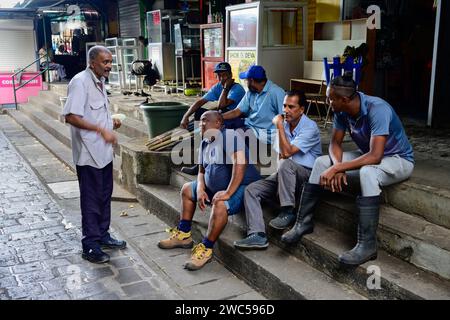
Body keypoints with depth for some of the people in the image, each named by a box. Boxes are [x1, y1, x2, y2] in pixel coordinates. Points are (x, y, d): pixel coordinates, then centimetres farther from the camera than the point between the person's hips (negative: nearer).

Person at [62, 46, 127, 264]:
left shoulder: (100, 82, 13)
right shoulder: (80, 82, -16)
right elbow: (71, 117, -24)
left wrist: (111, 123, 7)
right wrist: (101, 130, -24)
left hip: (104, 151, 9)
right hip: (89, 153, -9)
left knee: (104, 196, 17)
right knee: (91, 200, 0)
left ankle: (103, 236, 31)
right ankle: (90, 246, 11)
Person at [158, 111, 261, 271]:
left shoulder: (229, 136, -18)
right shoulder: (205, 143, 12)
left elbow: (240, 163, -31)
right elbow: (202, 171, 17)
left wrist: (228, 192, -34)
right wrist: (200, 189, -4)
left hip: (242, 186, -10)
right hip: (214, 187, 10)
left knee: (220, 204, -37)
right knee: (187, 189, 15)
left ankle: (206, 249, -22)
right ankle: (183, 235, 19)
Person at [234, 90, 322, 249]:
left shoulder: (310, 127, -13)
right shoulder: (284, 124, 9)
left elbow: (287, 152, -24)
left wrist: (279, 126, -17)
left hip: (307, 174, -7)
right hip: (286, 176, 7)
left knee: (285, 165, -38)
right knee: (251, 190, -12)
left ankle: (288, 212, -24)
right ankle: (257, 235, -24)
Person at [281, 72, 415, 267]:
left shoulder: (377, 110, -33)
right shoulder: (342, 111, -11)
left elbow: (375, 156, -38)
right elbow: (335, 143, -3)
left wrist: (336, 168, -36)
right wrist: (338, 167, -23)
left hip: (398, 159, -7)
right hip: (368, 155, 7)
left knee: (367, 173, -39)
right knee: (321, 163, -7)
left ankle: (367, 245, -32)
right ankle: (304, 222, 0)